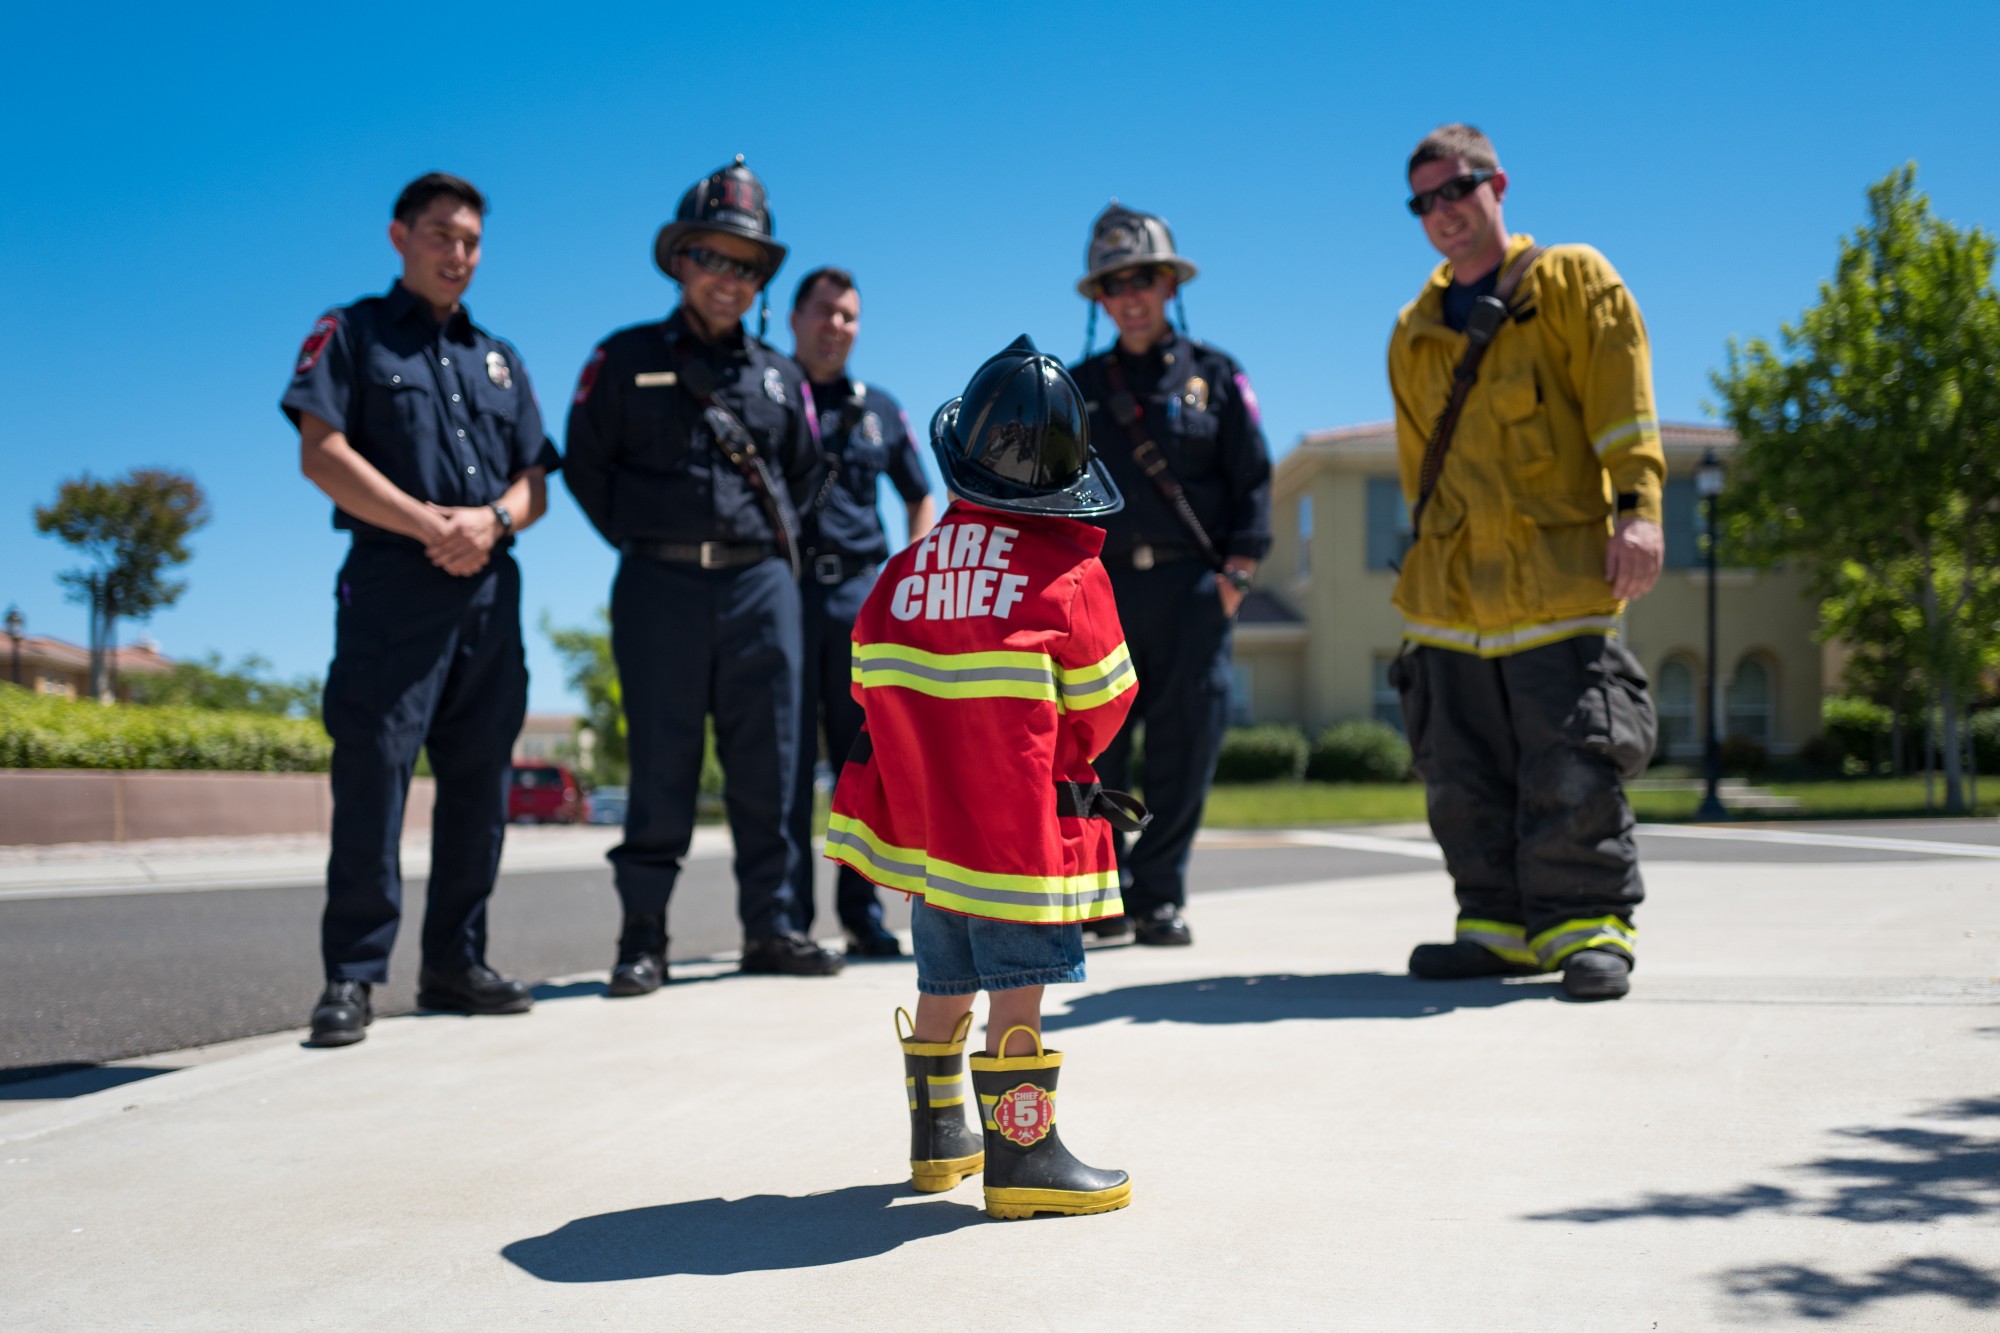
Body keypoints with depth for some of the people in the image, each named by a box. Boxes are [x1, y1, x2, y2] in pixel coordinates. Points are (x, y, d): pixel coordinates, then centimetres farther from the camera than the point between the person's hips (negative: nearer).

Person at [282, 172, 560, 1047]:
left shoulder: (498, 359, 22)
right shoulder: (352, 334, 7)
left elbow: (534, 482, 15)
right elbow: (321, 455, -6)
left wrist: (493, 520, -8)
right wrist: (433, 525, -14)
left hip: (489, 590, 5)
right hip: (393, 583, -5)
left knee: (479, 782, 6)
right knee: (373, 773, -10)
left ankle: (455, 964, 14)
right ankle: (352, 976, -5)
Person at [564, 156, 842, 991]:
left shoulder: (779, 377, 15)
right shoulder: (626, 359, 5)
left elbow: (803, 473, 25)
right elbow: (585, 465, 7)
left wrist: (770, 537, 14)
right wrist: (641, 537, 3)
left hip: (761, 586, 3)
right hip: (661, 587, -3)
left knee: (767, 766, 4)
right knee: (661, 771, -1)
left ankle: (771, 927, 12)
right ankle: (643, 938, 6)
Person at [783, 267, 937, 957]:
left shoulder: (878, 409, 15)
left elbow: (920, 498, 24)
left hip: (862, 596, 3)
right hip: (782, 591, -3)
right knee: (788, 762, -3)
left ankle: (862, 913, 12)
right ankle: (788, 920, 2)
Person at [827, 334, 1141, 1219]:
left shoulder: (909, 568, 6)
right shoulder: (1070, 573, -8)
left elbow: (873, 683, 11)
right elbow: (1101, 705, -1)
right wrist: (1066, 765, 17)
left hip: (925, 815, 6)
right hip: (1021, 819, -6)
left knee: (945, 980, 18)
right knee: (1019, 985, -1)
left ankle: (937, 1137, 31)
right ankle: (1021, 1156, 2)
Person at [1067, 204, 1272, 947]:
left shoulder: (1214, 376, 10)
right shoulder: (1080, 388, 15)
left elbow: (1252, 478, 7)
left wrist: (1237, 569, -3)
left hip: (1190, 585, -1)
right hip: (1103, 586, 1)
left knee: (1185, 744, -2)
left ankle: (1160, 897, 8)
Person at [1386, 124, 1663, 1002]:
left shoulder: (1571, 281, 7)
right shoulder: (1415, 331, 20)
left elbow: (1621, 397, -3)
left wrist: (1636, 509, -14)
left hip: (1557, 577, -5)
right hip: (1452, 591, 6)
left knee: (1571, 771, -8)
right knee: (1464, 778, 6)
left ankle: (1589, 928, 3)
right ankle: (1502, 926, 16)